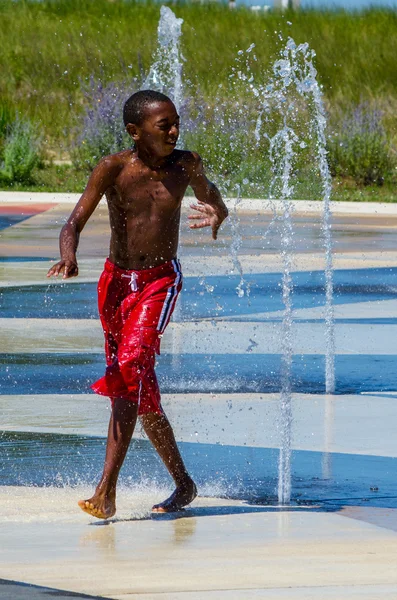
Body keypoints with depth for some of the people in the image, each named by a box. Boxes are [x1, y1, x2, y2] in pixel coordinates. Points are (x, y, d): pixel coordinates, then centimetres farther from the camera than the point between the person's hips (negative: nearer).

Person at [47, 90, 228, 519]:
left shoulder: (184, 165, -2)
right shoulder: (113, 169, -8)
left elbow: (208, 194, 21)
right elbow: (75, 224, -11)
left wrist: (216, 214, -3)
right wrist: (68, 258, -32)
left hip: (161, 279, -2)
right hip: (116, 280, 2)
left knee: (131, 367, -23)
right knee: (142, 392, 9)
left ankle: (106, 491, -27)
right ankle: (183, 483, 28)